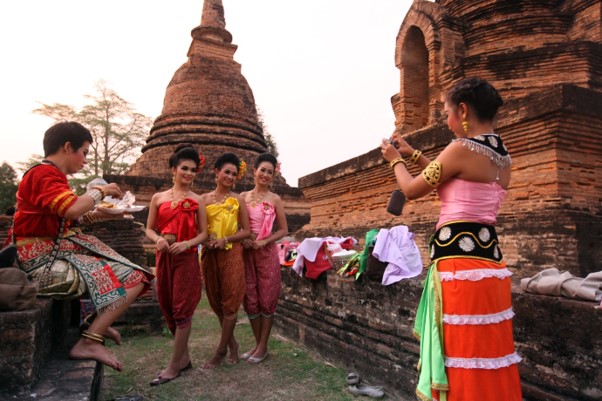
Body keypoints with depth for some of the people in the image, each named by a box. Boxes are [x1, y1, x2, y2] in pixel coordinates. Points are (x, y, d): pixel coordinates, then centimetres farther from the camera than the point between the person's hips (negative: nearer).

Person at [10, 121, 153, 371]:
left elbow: (67, 220, 17)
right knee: (132, 278, -16)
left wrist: (100, 215, 5)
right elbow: (72, 209, -32)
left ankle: (97, 322, 17)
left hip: (56, 250, 11)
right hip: (45, 260, -11)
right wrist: (100, 191, -14)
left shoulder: (49, 173, 18)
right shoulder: (45, 173, -15)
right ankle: (89, 342, -16)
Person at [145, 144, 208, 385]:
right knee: (167, 307, 11)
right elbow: (149, 229, 10)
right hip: (164, 256, 4)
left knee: (182, 310, 0)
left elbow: (204, 234, -1)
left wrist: (186, 244, -18)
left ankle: (174, 366, 11)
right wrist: (158, 239, -11)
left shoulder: (196, 201, 0)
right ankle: (184, 357, 28)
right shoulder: (158, 198, 7)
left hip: (186, 257, -4)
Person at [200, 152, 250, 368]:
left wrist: (225, 239, -14)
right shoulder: (205, 198, 6)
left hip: (231, 253, -2)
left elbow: (246, 230, 0)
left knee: (229, 302, 0)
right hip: (209, 253, 3)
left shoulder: (238, 200, 1)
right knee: (216, 302, 10)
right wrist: (205, 241, -11)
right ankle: (232, 343, 28)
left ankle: (220, 351, 12)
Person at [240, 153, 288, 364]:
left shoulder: (275, 200, -2)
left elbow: (283, 230, 0)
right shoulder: (243, 196, 5)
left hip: (267, 252, -3)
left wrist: (263, 242, -13)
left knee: (266, 299, 3)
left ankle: (263, 346, 17)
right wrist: (243, 239, -8)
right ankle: (257, 343, 25)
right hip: (246, 252, 3)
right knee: (250, 299, 8)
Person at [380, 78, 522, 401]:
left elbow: (411, 190, -1)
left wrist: (395, 160, 18)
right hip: (487, 258, 9)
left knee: (463, 354, 3)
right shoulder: (502, 157, 14)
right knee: (484, 352, 18)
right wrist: (412, 154, 32)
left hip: (459, 262, -9)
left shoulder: (462, 148, -11)